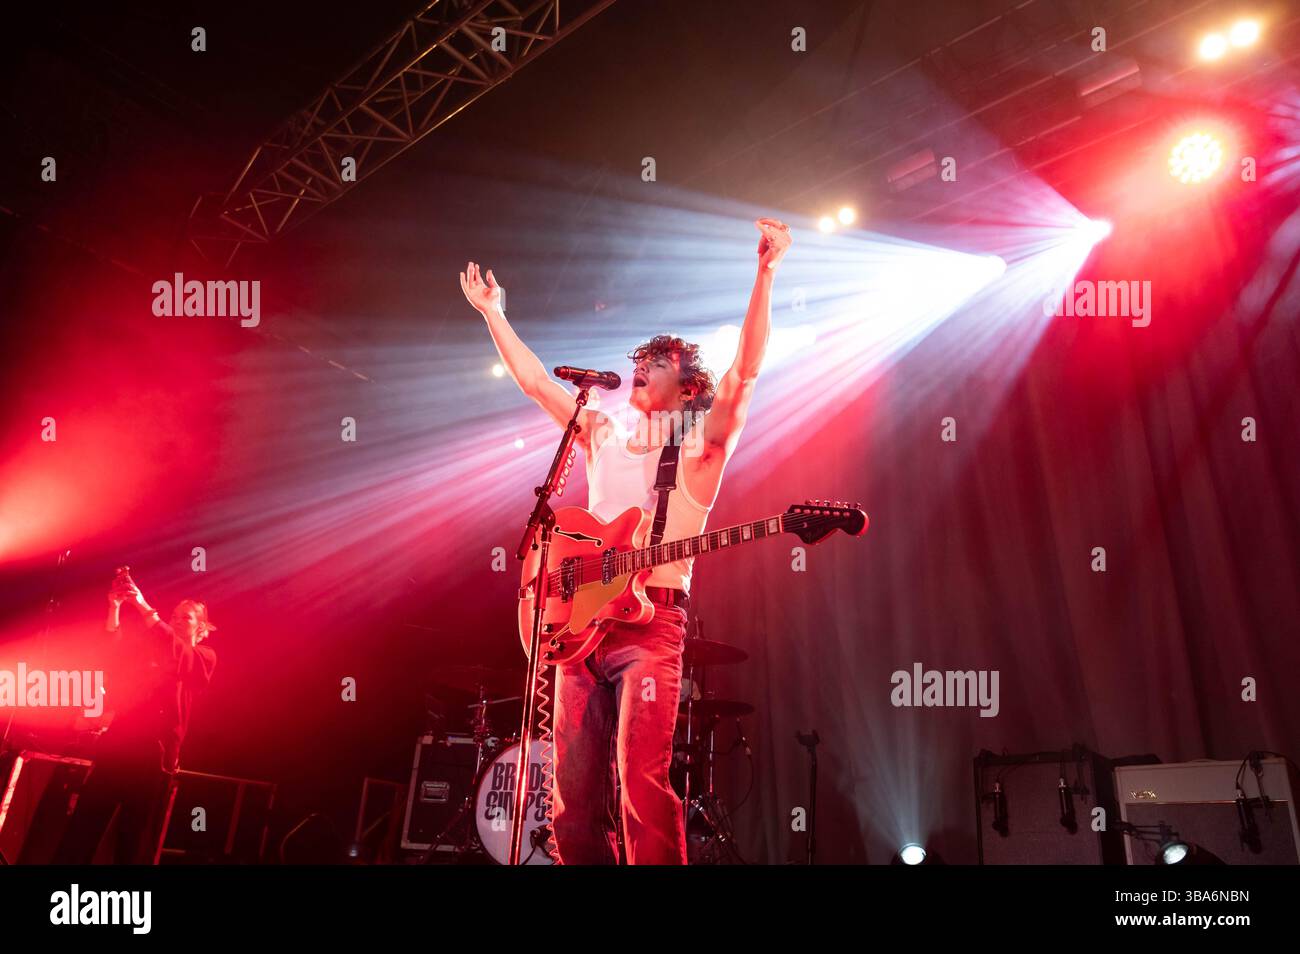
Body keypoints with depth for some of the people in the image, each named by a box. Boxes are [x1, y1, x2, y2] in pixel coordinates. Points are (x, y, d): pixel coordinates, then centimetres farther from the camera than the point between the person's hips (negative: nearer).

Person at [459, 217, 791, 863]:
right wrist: (492, 313, 28)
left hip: (651, 620, -5)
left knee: (642, 783, -14)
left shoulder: (699, 446, 4)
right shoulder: (602, 435, 19)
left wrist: (766, 274, -18)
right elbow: (534, 381, 25)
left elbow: (744, 370, -9)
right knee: (574, 793, 5)